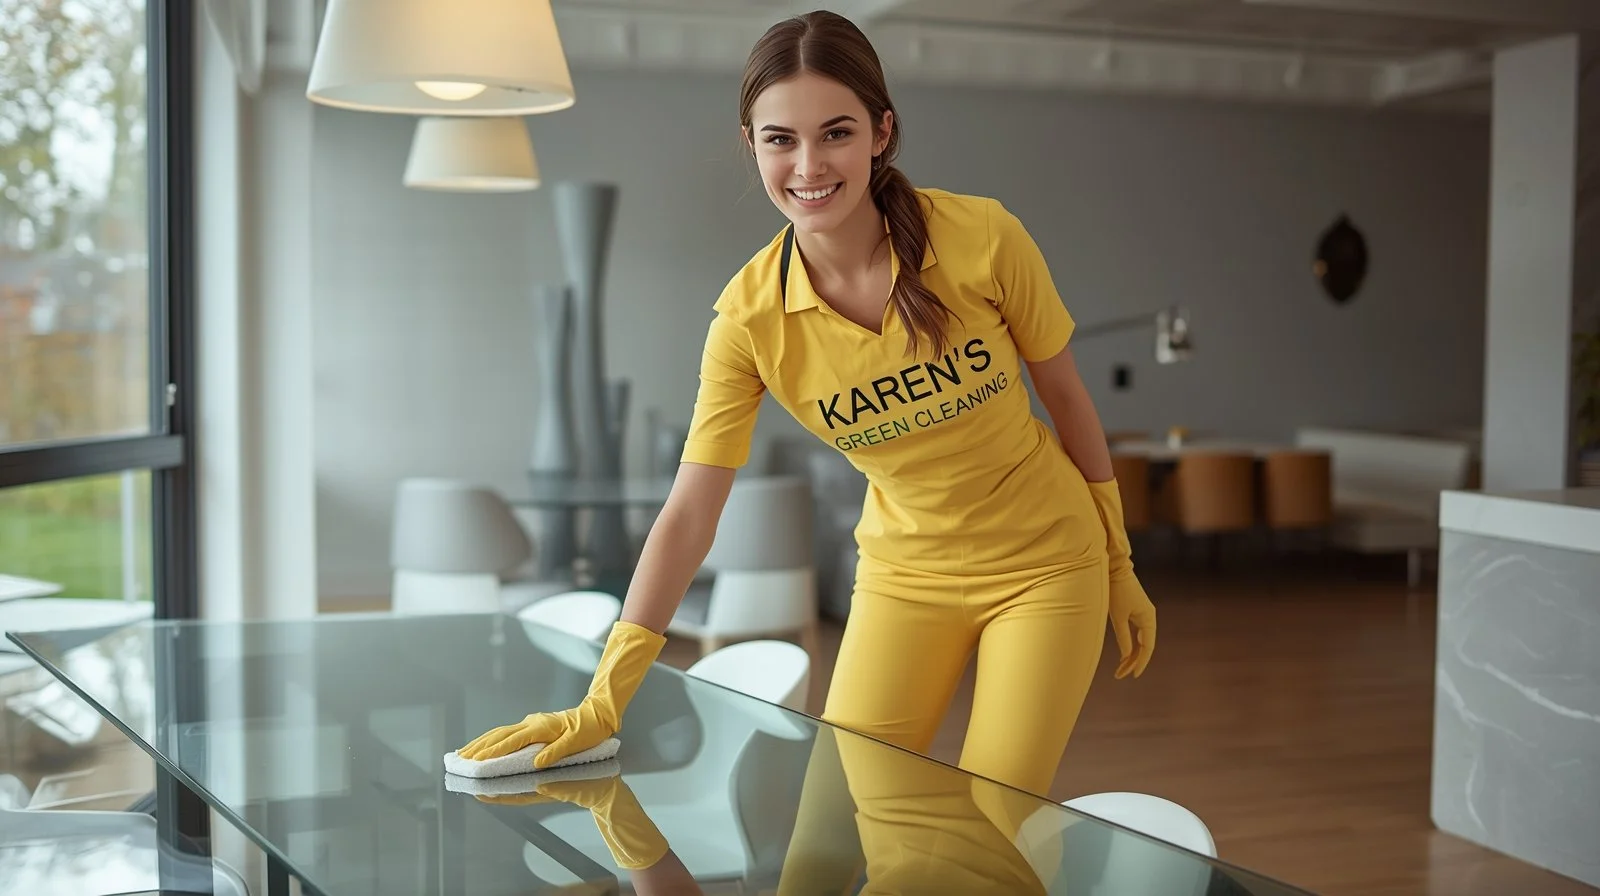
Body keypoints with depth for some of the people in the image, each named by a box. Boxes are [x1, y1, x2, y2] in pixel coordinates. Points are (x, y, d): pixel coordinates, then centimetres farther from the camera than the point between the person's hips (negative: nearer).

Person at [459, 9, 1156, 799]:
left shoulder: (982, 237, -20)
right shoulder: (751, 316, -17)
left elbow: (1064, 393, -5)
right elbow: (688, 515, -17)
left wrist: (1119, 567, 4)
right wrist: (602, 703, -25)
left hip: (1044, 564, -1)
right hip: (907, 575, 2)